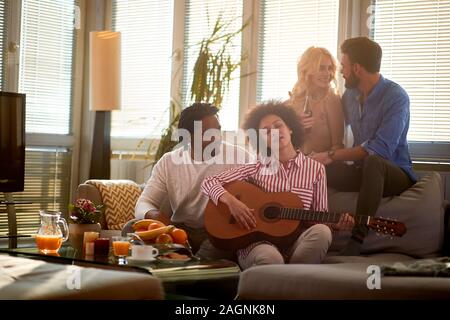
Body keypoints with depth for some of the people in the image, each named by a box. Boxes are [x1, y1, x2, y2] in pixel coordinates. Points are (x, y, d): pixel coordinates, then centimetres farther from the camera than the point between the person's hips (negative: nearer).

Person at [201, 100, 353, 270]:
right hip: (257, 242, -3)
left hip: (296, 245, 3)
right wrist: (231, 201, -13)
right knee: (271, 258, -39)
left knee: (321, 232, -32)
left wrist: (335, 224, -11)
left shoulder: (315, 169, 10)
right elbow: (209, 182, 6)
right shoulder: (256, 168, 8)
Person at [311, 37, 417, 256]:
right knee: (313, 168, -15)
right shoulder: (350, 95, 7)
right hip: (361, 171, 7)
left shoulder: (395, 97, -16)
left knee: (372, 161, -40)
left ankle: (356, 241, -43)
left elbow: (381, 149, -27)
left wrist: (331, 156, -24)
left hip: (395, 173, -6)